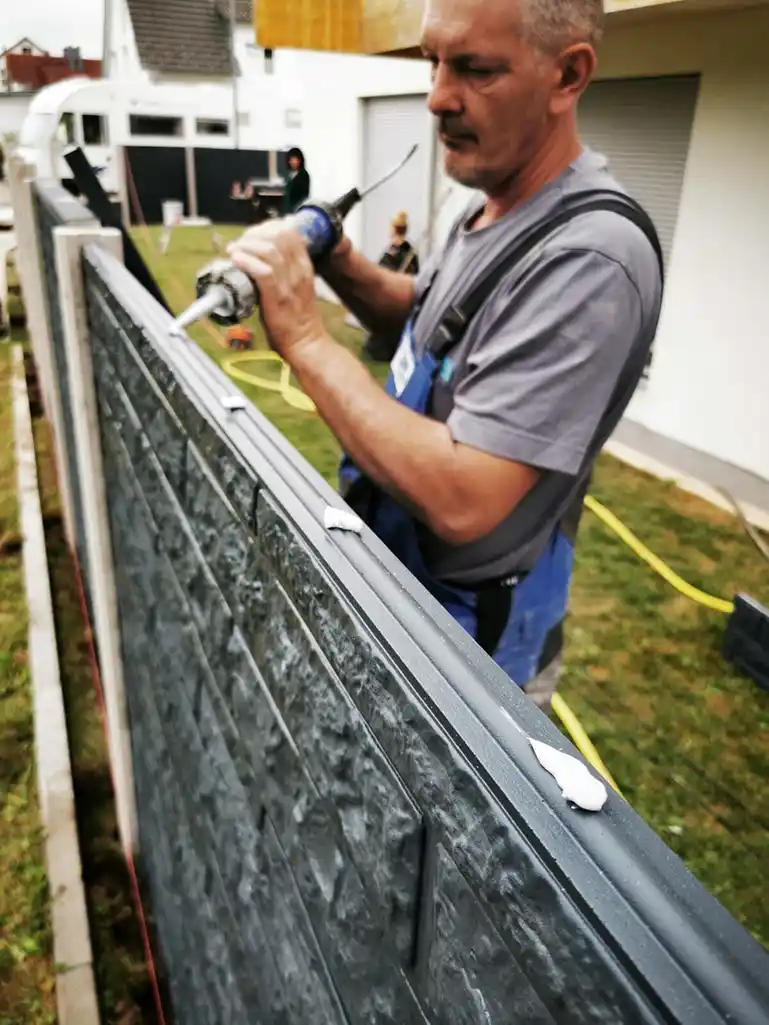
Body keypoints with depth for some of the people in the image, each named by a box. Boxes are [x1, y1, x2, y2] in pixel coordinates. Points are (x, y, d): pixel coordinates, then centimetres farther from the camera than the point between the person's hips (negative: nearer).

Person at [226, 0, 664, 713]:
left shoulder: (589, 259, -30)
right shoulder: (493, 207, 1)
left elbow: (462, 500, -35)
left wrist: (306, 339, -29)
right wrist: (342, 266, -5)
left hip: (468, 637, -8)